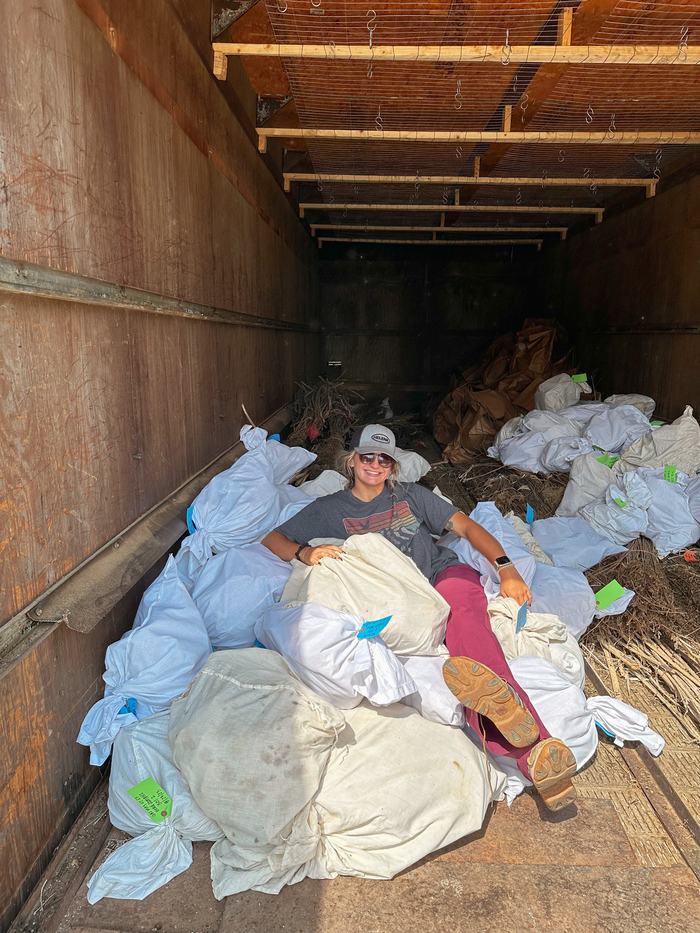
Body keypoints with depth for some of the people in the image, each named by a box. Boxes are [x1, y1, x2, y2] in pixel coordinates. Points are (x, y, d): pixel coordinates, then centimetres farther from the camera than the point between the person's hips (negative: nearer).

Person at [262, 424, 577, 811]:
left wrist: (505, 568, -3)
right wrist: (306, 553, -11)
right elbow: (272, 539, 13)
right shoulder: (330, 509, 19)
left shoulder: (409, 495, 23)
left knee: (464, 614, -35)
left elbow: (464, 525, 14)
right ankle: (532, 749, -53)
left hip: (445, 573, 1)